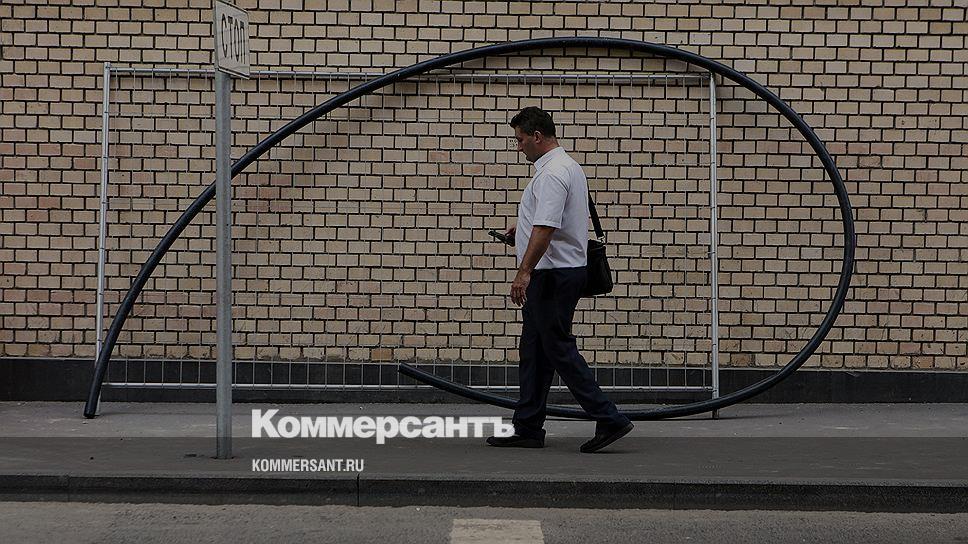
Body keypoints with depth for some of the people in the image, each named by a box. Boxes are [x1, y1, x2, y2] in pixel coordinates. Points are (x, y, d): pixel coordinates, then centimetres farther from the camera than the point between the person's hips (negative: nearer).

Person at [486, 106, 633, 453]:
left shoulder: (552, 173, -20)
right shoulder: (566, 166, 15)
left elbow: (545, 228, -28)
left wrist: (525, 272, -30)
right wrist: (523, 228, 24)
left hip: (552, 274, -11)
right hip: (556, 272, 11)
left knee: (559, 348, -8)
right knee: (533, 350, 12)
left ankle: (608, 420, -7)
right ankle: (527, 429, 15)